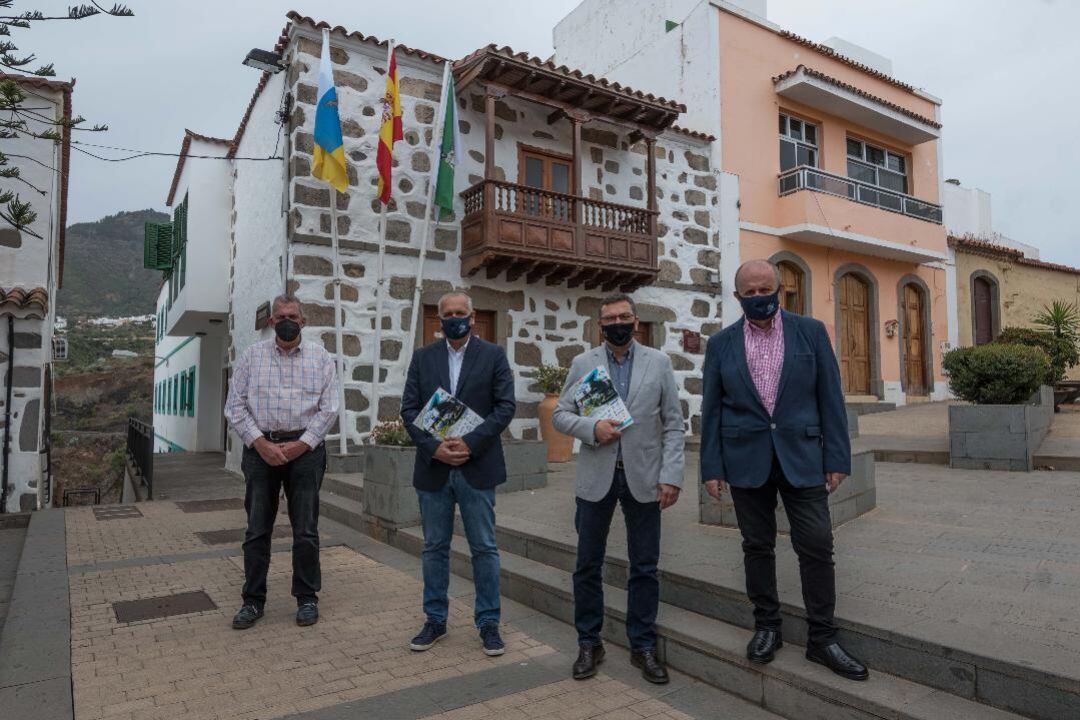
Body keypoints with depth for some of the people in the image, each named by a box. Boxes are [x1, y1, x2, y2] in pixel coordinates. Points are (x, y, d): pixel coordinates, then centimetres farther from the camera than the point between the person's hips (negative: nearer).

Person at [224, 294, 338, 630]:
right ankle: (253, 600, 21)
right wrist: (261, 443, -8)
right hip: (260, 448, 1)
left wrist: (300, 445, -9)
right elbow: (235, 406, 2)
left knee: (306, 529, 5)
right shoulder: (251, 356, 6)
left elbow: (328, 408, -1)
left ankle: (307, 598, 18)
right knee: (257, 529, 7)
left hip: (305, 448, -1)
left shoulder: (320, 358, 4)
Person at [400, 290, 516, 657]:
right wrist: (433, 446, -12)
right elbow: (409, 409, 2)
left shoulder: (493, 355, 1)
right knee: (434, 548, 12)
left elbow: (505, 406, -5)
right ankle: (435, 620, 27)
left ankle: (488, 622, 20)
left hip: (477, 467, -2)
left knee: (484, 548, 5)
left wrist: (470, 444, -15)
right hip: (433, 467, 2)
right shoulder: (422, 357, 7)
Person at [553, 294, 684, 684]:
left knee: (645, 568, 8)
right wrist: (592, 428, -15)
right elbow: (560, 414, 4)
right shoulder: (582, 364, 4)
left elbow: (673, 424, 1)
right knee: (588, 566, 8)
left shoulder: (659, 362, 3)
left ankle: (643, 647, 25)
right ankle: (589, 644, 25)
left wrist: (671, 475, -7)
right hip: (596, 477, 1)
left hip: (643, 477, 0)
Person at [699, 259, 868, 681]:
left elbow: (830, 398, 2)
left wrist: (837, 458, -3)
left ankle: (822, 639, 15)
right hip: (746, 460, 1)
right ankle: (766, 627, 25)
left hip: (801, 456, 0)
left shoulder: (811, 332, 3)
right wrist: (711, 468, 0)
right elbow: (711, 409, 3)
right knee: (757, 546, 9)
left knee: (817, 545, 0)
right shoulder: (721, 344, 3)